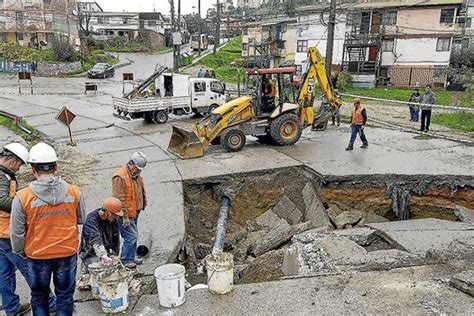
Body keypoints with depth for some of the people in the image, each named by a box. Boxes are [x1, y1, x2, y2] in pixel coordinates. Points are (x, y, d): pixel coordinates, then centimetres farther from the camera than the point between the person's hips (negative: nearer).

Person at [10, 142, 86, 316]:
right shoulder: (74, 192, -14)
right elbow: (81, 219, 2)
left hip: (37, 256, 0)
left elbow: (17, 233, -9)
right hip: (68, 254, 1)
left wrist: (20, 252, 8)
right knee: (65, 297, 18)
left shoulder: (22, 197, -19)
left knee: (39, 298, 22)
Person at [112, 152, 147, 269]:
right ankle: (124, 260, 13)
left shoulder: (137, 175, 7)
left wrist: (143, 203, 18)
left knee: (134, 235, 17)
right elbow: (119, 199, -23)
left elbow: (142, 191, 22)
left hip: (135, 212, 9)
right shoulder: (120, 177, -22)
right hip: (126, 215, -9)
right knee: (131, 236, -4)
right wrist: (125, 217, -21)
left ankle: (131, 257, 32)